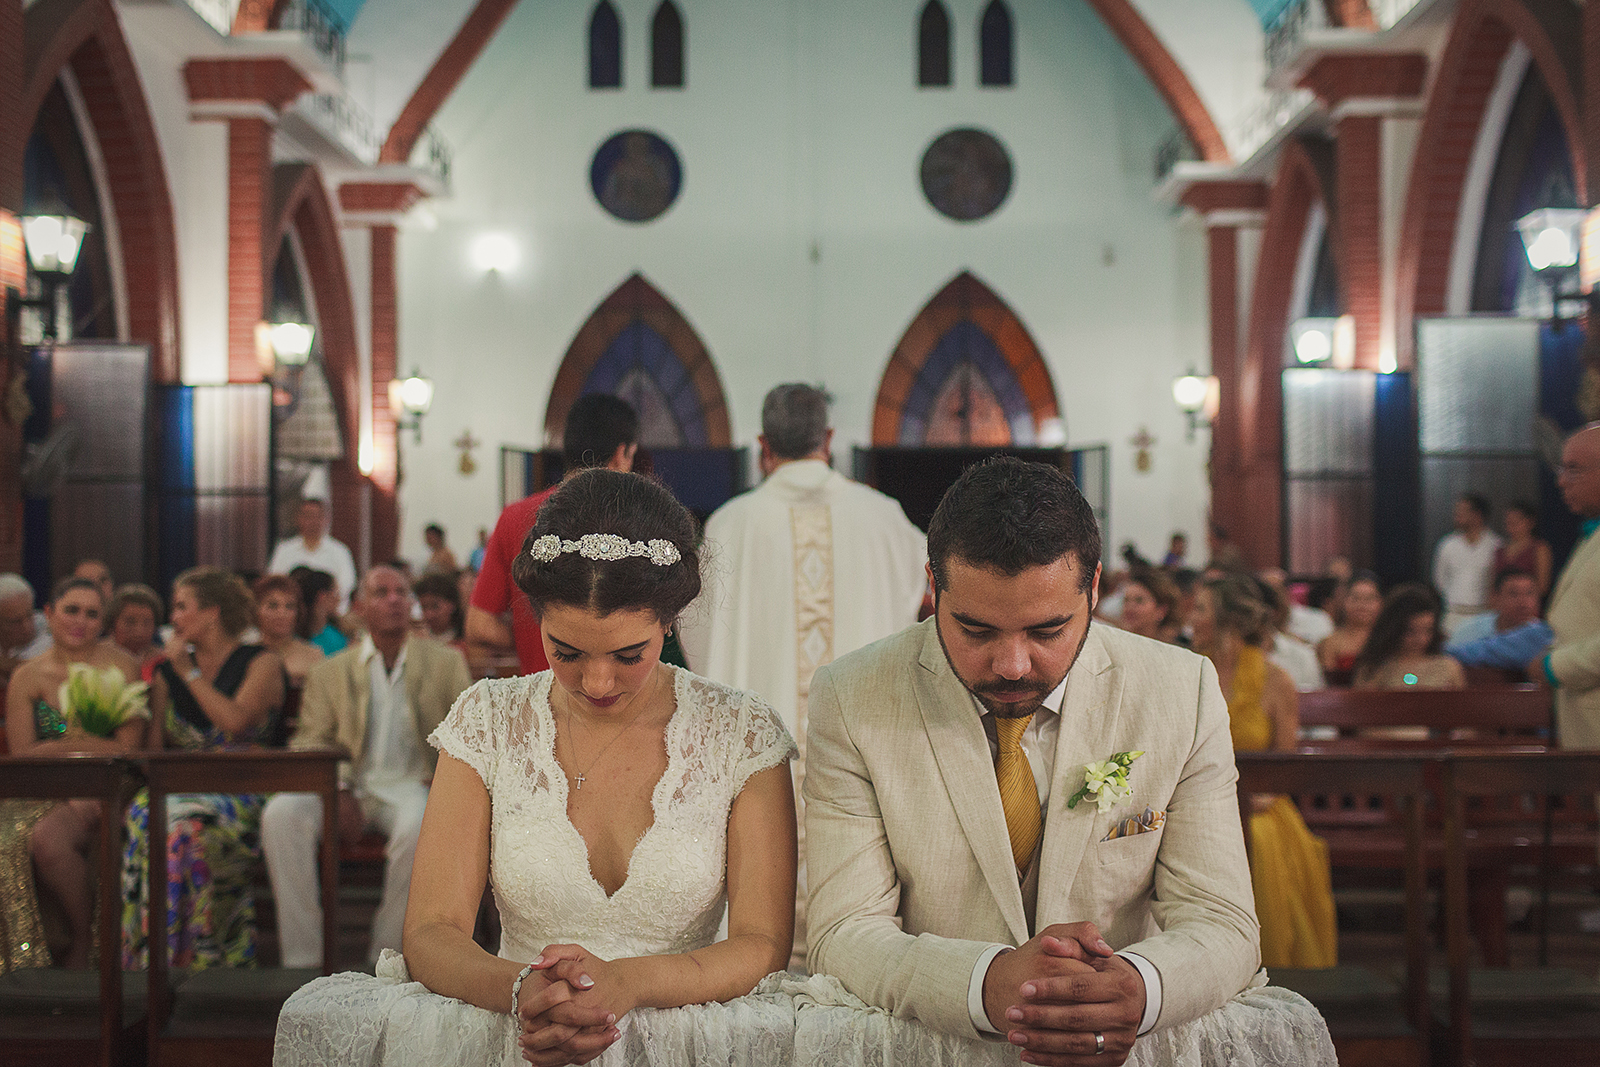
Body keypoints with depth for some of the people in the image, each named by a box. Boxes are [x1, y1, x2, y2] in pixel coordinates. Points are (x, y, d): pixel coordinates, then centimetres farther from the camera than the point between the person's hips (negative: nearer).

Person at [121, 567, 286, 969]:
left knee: (187, 822, -37)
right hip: (179, 789, 4)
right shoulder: (168, 672, 21)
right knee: (148, 818, -32)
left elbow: (236, 720, -12)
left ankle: (193, 957, -30)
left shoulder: (261, 663, 5)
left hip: (241, 790, -4)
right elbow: (154, 744, 19)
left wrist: (190, 673, -3)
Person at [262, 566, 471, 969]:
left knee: (418, 827, -38)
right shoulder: (331, 671, 15)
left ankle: (385, 958, -23)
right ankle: (301, 959, -25)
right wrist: (340, 791, -13)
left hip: (410, 784, -1)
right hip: (349, 783, 2)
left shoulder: (446, 662, 14)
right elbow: (311, 740, 7)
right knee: (281, 813, -29)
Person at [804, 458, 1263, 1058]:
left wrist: (1137, 987, -29)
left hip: (1129, 1050, 1)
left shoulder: (1183, 694, -4)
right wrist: (990, 983, -32)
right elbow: (845, 936, -12)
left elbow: (1221, 926, -5)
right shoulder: (851, 702, -7)